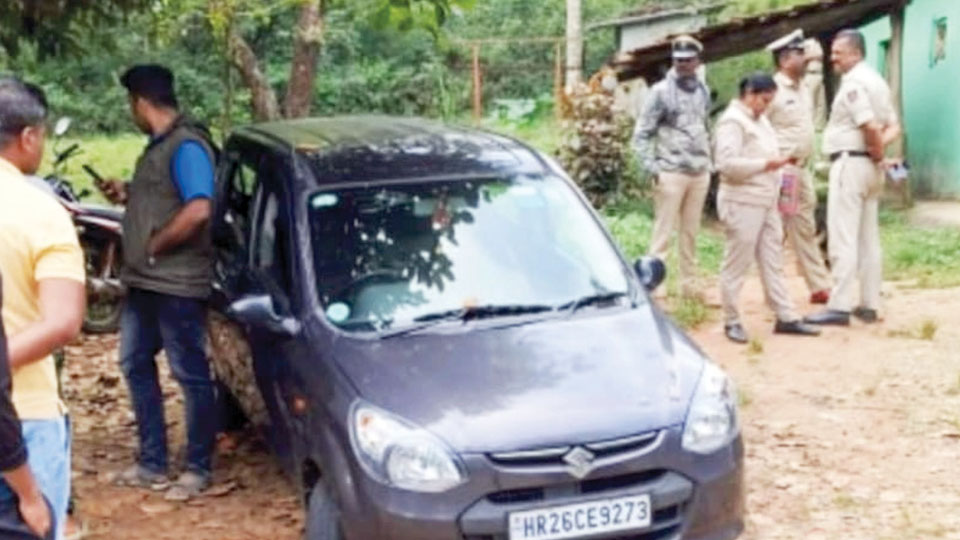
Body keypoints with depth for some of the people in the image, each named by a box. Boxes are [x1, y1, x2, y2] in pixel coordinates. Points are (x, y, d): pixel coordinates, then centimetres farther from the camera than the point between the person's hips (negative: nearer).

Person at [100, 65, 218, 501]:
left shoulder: (186, 146, -17)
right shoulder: (159, 145, 14)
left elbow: (198, 210, -28)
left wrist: (155, 245, -19)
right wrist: (126, 195, 13)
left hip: (176, 285, -11)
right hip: (144, 281, 11)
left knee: (190, 375, 1)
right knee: (136, 366, 15)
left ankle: (198, 469, 13)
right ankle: (152, 464, 26)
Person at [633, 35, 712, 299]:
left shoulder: (703, 91, 12)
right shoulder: (661, 92, -4)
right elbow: (641, 134, -6)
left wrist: (708, 161, 13)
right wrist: (652, 168, -14)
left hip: (700, 173, 5)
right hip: (671, 172, -5)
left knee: (691, 232, 10)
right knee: (663, 231, -5)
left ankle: (689, 285, 18)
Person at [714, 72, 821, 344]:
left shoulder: (760, 120, 16)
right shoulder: (732, 121, -12)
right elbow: (727, 163, -23)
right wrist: (768, 164, -21)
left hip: (766, 203, 9)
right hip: (742, 204, -9)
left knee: (772, 262, 10)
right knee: (736, 264, -1)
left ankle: (786, 317, 15)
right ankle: (731, 322, 8)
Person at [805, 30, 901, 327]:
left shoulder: (853, 83, -14)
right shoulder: (875, 80, 16)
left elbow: (870, 126, -25)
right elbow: (894, 127, 16)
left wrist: (877, 153, -9)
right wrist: (880, 147, 0)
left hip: (850, 163, -10)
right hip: (870, 166, 10)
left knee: (843, 238, -8)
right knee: (869, 238, 11)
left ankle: (840, 306, -8)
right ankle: (869, 305, 16)